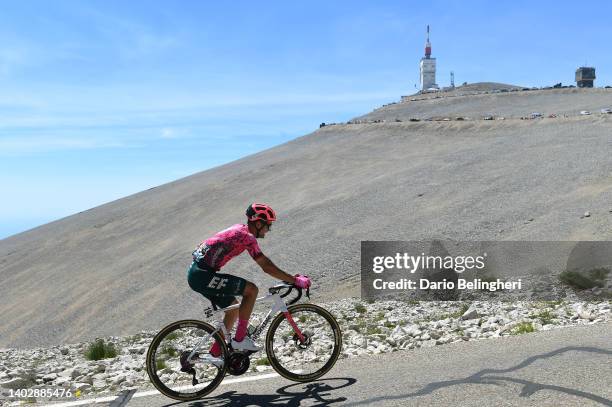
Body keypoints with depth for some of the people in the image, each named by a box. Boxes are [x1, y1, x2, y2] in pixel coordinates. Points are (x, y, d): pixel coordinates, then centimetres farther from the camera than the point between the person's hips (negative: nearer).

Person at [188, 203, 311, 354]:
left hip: (197, 273, 10)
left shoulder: (240, 229, 15)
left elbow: (264, 261, 19)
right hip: (203, 275, -10)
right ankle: (240, 339, -4)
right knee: (251, 289, -11)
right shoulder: (247, 236, -15)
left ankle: (216, 352, 26)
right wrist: (295, 280, -12)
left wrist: (289, 277, 16)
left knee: (234, 309, 18)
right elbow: (266, 266, -18)